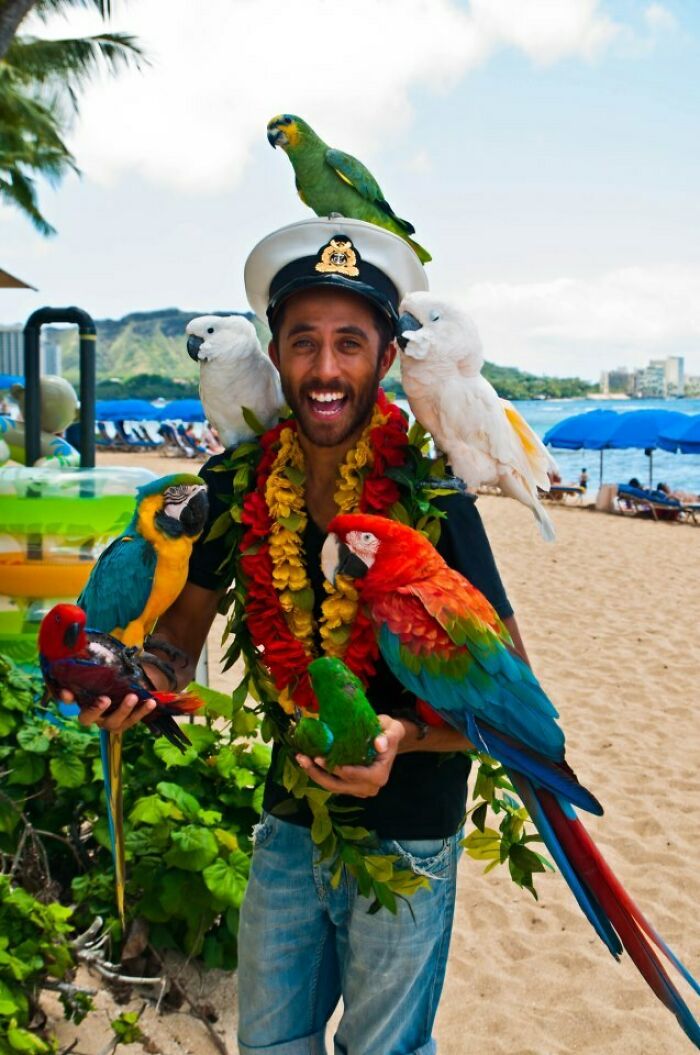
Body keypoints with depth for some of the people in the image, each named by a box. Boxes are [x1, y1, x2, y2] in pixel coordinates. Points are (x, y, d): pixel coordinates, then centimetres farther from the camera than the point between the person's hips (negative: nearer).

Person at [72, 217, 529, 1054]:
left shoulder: (429, 496, -21)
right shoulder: (243, 483, -9)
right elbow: (191, 615, 7)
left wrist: (404, 736, -34)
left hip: (406, 831, -4)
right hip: (291, 817, 4)